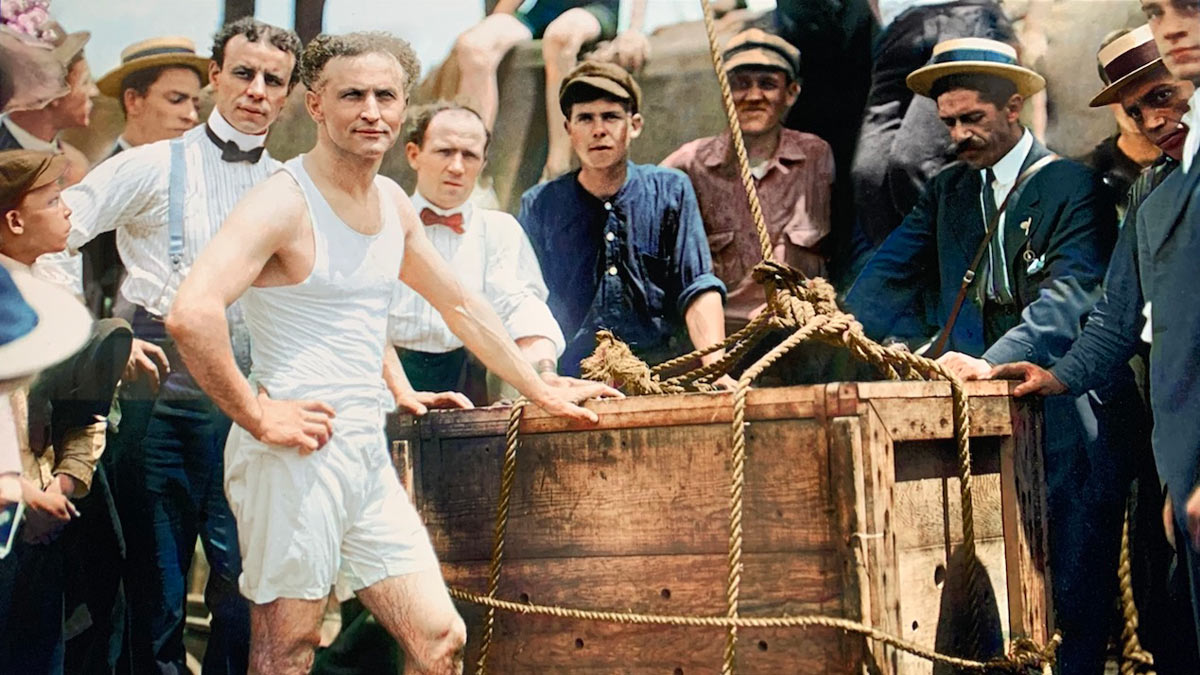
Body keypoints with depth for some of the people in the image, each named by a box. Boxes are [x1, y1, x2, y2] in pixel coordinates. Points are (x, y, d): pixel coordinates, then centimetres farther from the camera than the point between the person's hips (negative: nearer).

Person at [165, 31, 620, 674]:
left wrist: (540, 390, 27)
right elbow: (191, 313, -28)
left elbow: (461, 306, 26)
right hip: (296, 454, -8)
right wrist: (255, 416, -21)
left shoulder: (394, 204, 12)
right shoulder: (285, 201, -14)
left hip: (368, 454, 8)